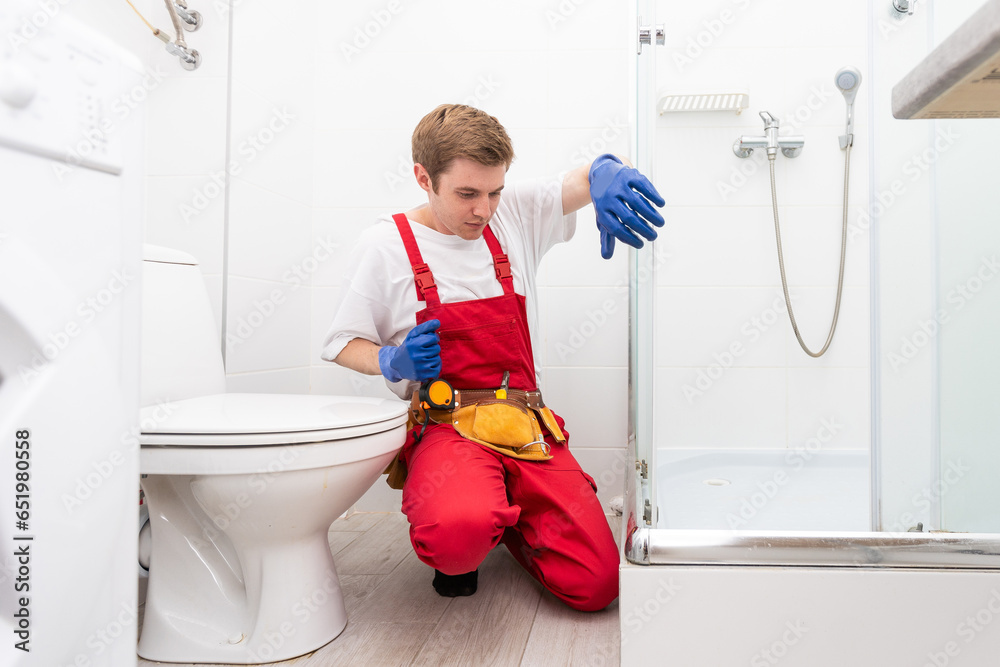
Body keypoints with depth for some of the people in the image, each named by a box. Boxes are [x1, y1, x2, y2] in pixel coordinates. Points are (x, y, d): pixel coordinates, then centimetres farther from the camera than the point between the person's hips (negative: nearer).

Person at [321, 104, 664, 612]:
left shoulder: (517, 212, 8)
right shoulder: (385, 246, 0)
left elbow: (597, 174, 5)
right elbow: (342, 343, 7)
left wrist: (608, 172, -21)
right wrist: (394, 362, -14)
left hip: (528, 423, 3)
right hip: (445, 425, -3)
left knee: (596, 584, -9)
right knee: (458, 531, -37)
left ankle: (505, 519, 21)